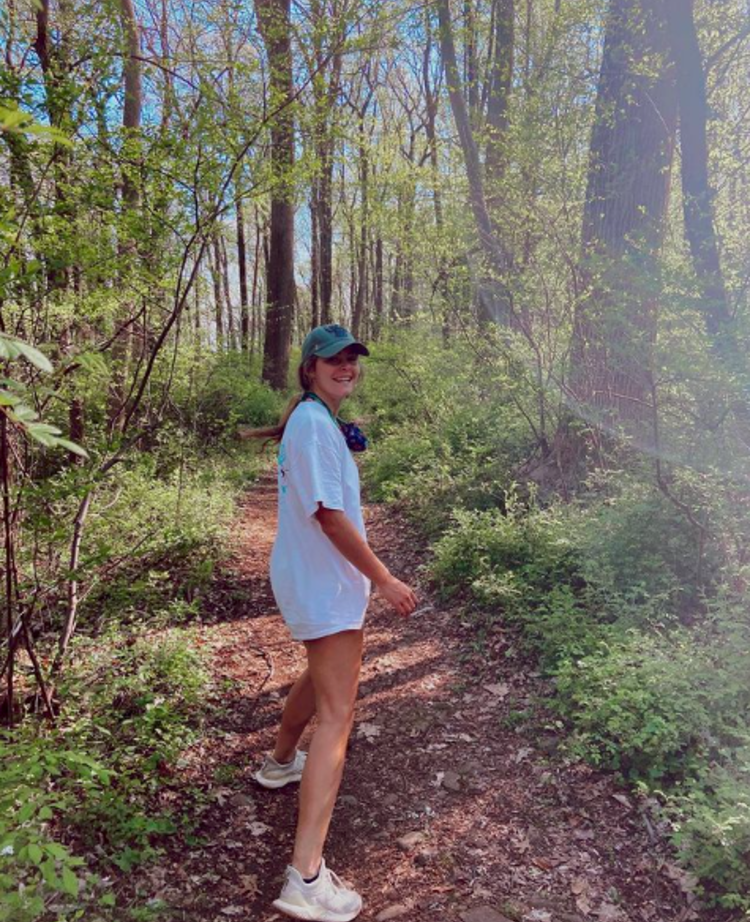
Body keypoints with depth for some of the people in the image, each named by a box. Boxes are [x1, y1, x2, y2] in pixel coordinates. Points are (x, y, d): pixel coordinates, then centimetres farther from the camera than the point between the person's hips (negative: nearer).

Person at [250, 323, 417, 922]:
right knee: (337, 714, -11)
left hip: (308, 575, 11)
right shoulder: (315, 424, -19)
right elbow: (329, 514, -24)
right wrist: (385, 580, -20)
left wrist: (344, 447, 19)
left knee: (324, 675, 30)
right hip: (324, 584, -11)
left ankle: (281, 763, 53)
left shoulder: (308, 418, 12)